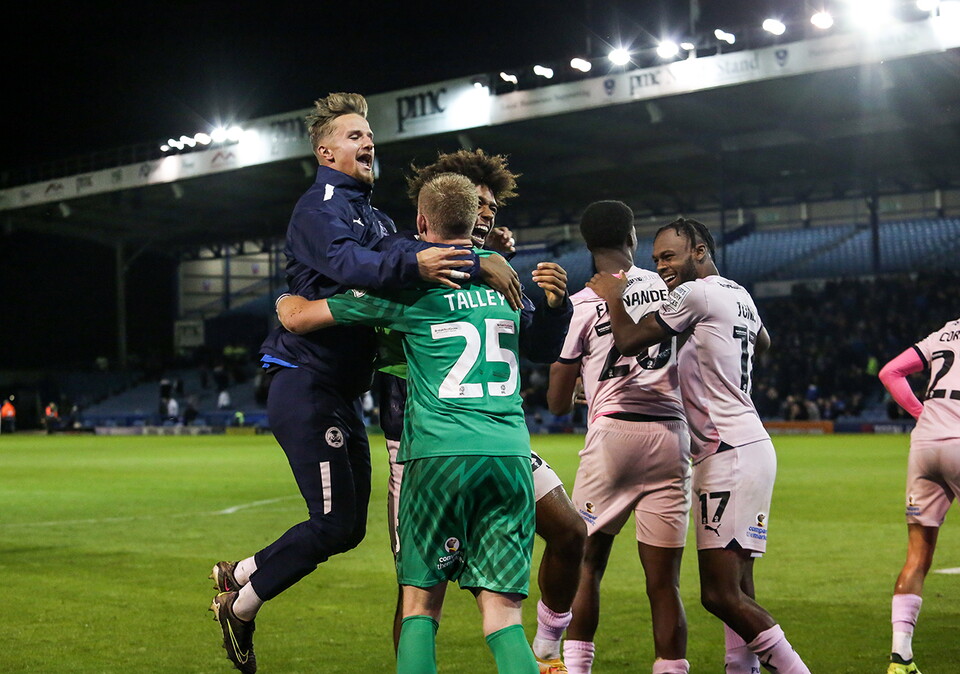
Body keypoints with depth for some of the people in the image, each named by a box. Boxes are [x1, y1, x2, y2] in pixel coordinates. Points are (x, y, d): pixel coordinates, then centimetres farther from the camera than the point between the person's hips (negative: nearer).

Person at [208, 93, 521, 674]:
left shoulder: (376, 220, 19)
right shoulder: (320, 208, -10)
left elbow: (424, 259, 8)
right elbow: (345, 264, -31)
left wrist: (482, 261, -9)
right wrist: (412, 263, -46)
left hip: (345, 396, 9)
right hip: (307, 386, -9)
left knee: (348, 527, 11)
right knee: (334, 522, -10)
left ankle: (238, 576, 26)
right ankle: (240, 607, 8)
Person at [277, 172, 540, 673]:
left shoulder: (408, 286, 2)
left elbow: (297, 317, 7)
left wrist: (285, 299, 31)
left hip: (440, 452, -3)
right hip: (511, 454, 3)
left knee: (421, 604, 8)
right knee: (502, 611, 2)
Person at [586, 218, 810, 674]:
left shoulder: (695, 294, -11)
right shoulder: (739, 296, 16)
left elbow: (628, 342, -10)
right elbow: (762, 343, 38)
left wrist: (612, 296, 7)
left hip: (731, 455, -10)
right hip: (744, 447, 10)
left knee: (722, 596, -13)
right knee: (736, 590, 10)